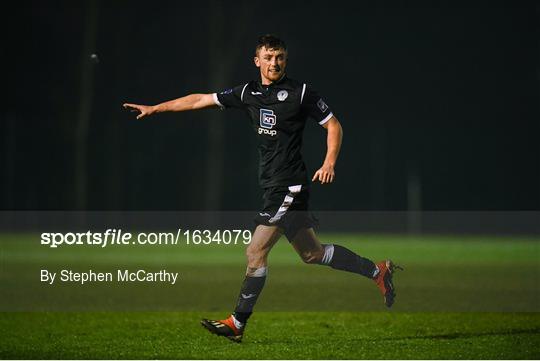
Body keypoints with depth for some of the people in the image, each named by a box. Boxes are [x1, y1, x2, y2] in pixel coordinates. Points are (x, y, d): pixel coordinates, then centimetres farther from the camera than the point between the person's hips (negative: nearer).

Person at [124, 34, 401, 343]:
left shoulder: (301, 92, -5)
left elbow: (333, 125, 0)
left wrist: (329, 164, -14)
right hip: (274, 187, 7)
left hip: (288, 187, -7)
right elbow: (201, 100, 14)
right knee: (312, 253, 13)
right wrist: (155, 108, 15)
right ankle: (378, 271, 24)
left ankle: (238, 323, -2)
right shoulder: (248, 93, 11)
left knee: (256, 251, -9)